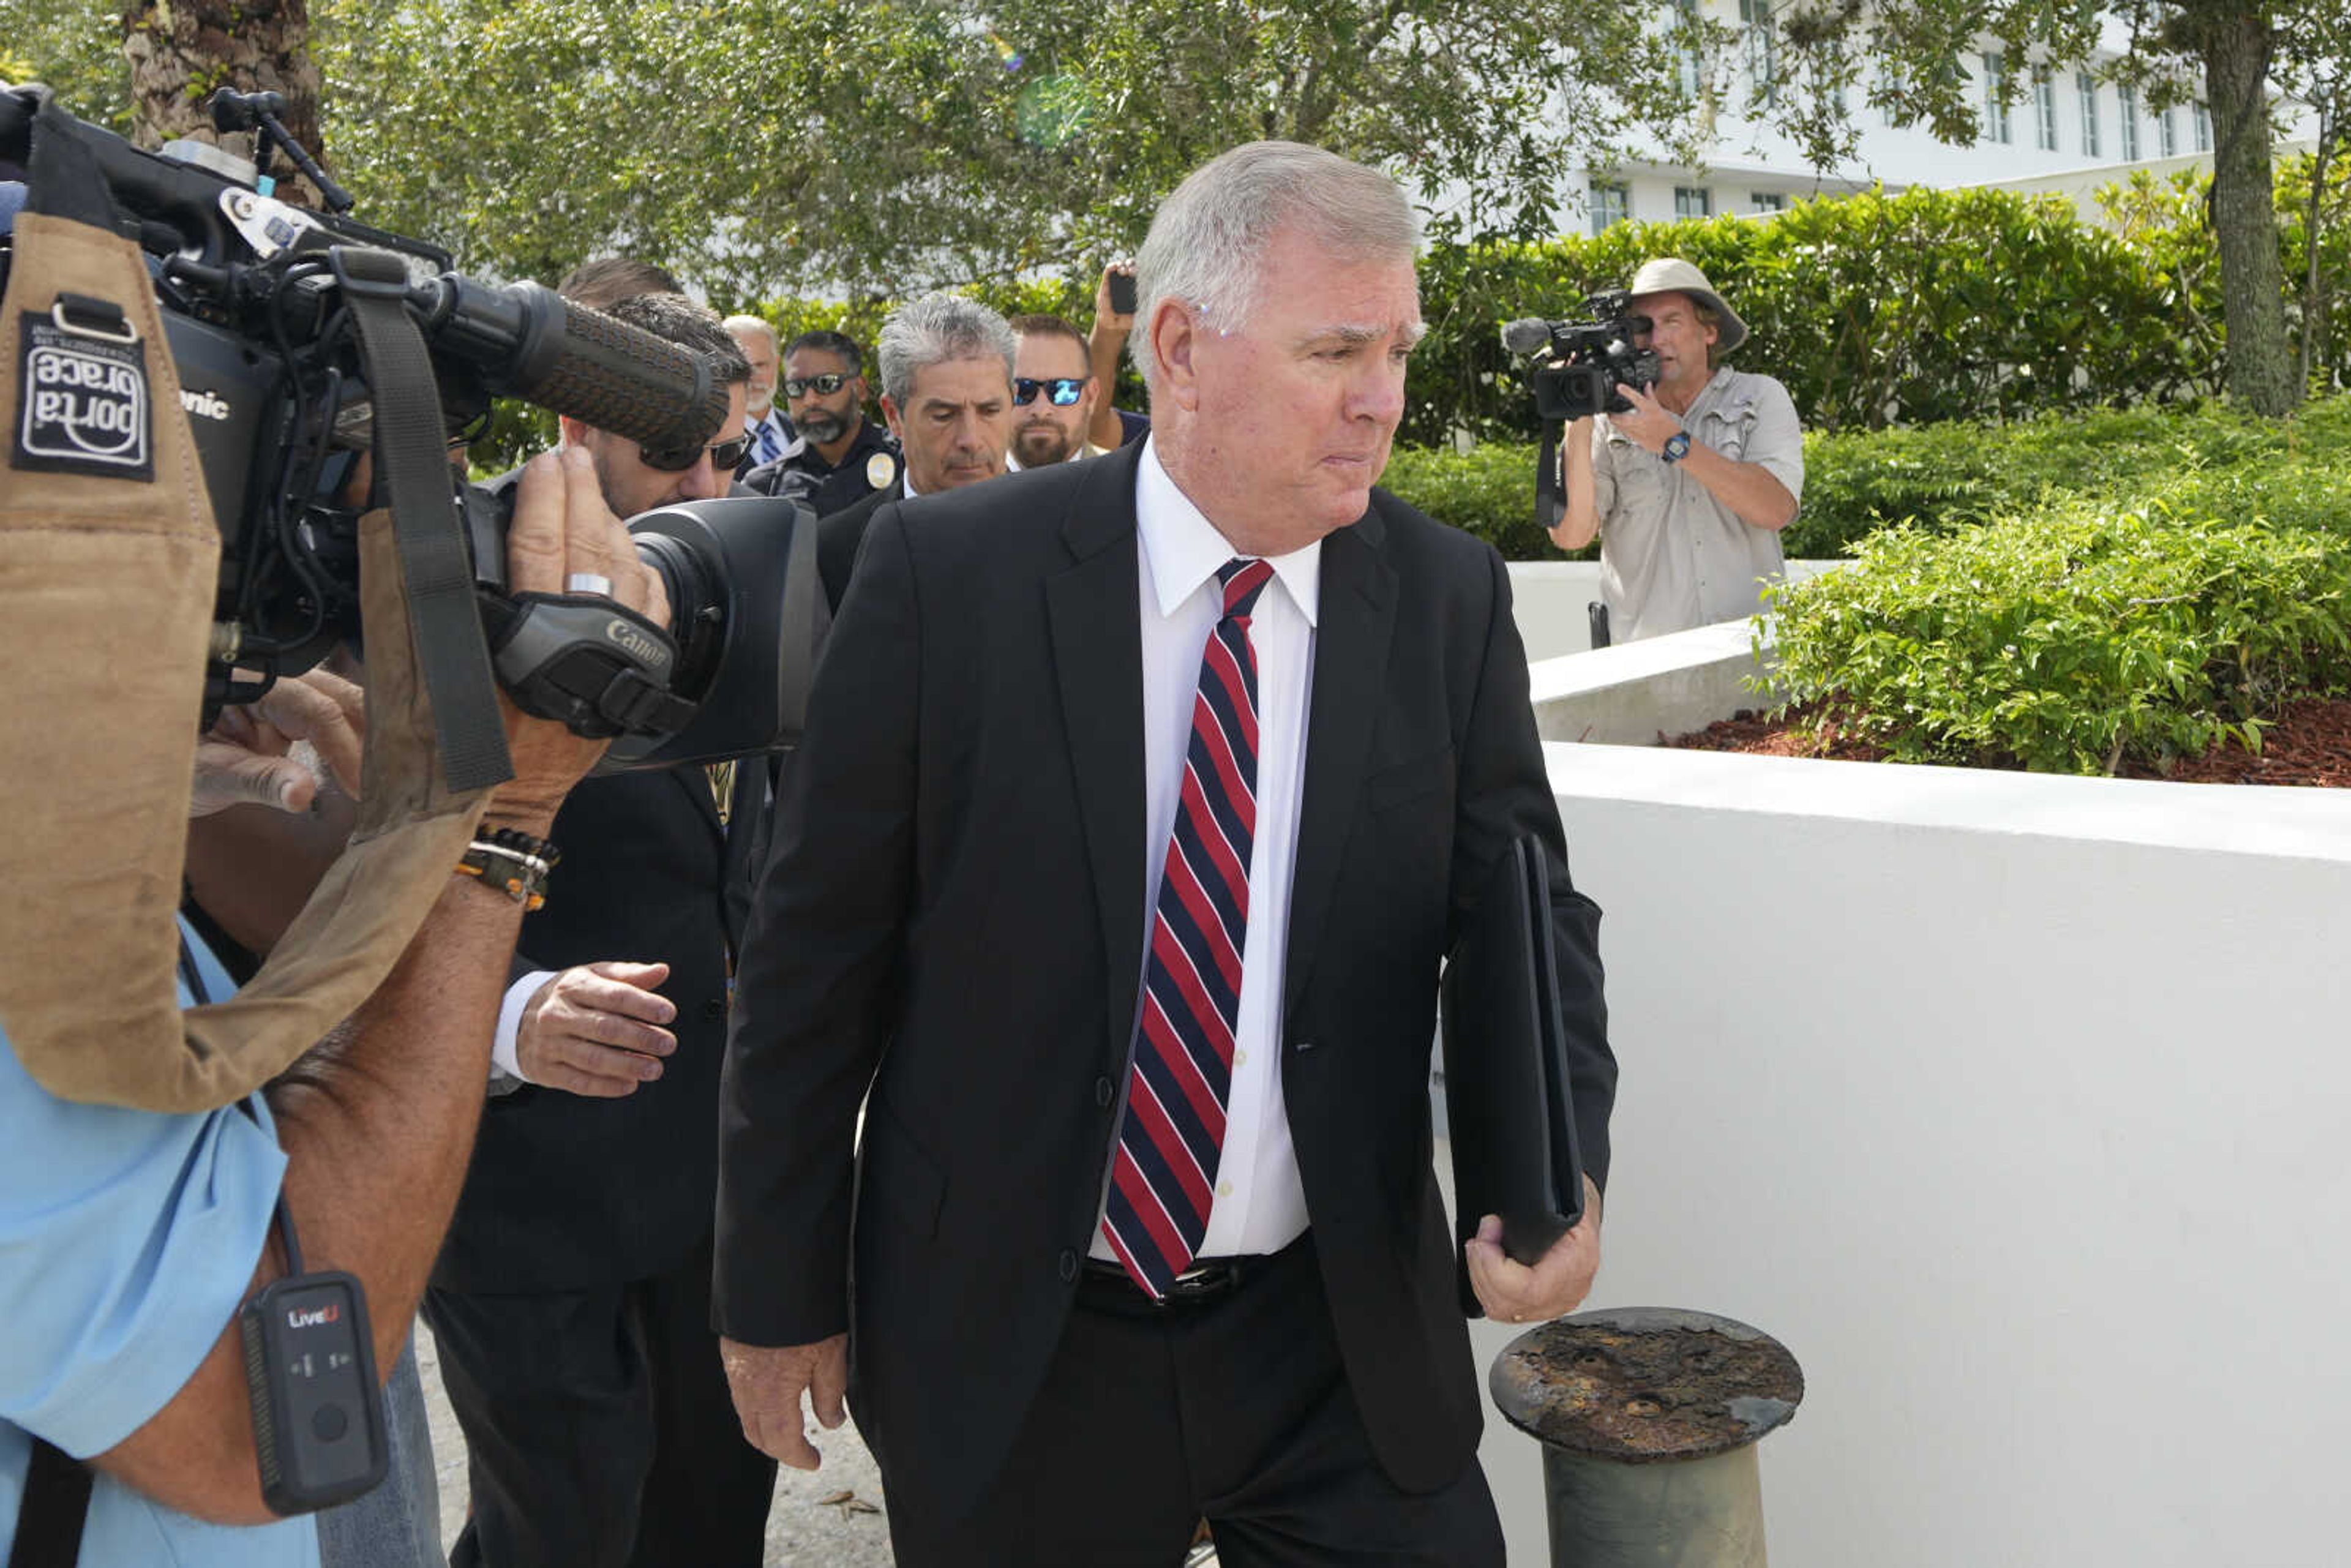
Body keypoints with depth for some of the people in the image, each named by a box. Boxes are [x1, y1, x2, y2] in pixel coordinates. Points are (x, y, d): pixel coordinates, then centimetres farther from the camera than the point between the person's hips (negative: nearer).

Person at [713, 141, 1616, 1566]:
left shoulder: (1452, 601, -3)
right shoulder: (947, 573, -11)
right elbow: (818, 950, -5)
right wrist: (783, 1289, 0)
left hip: (1345, 1341, 2)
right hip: (1007, 1346, -1)